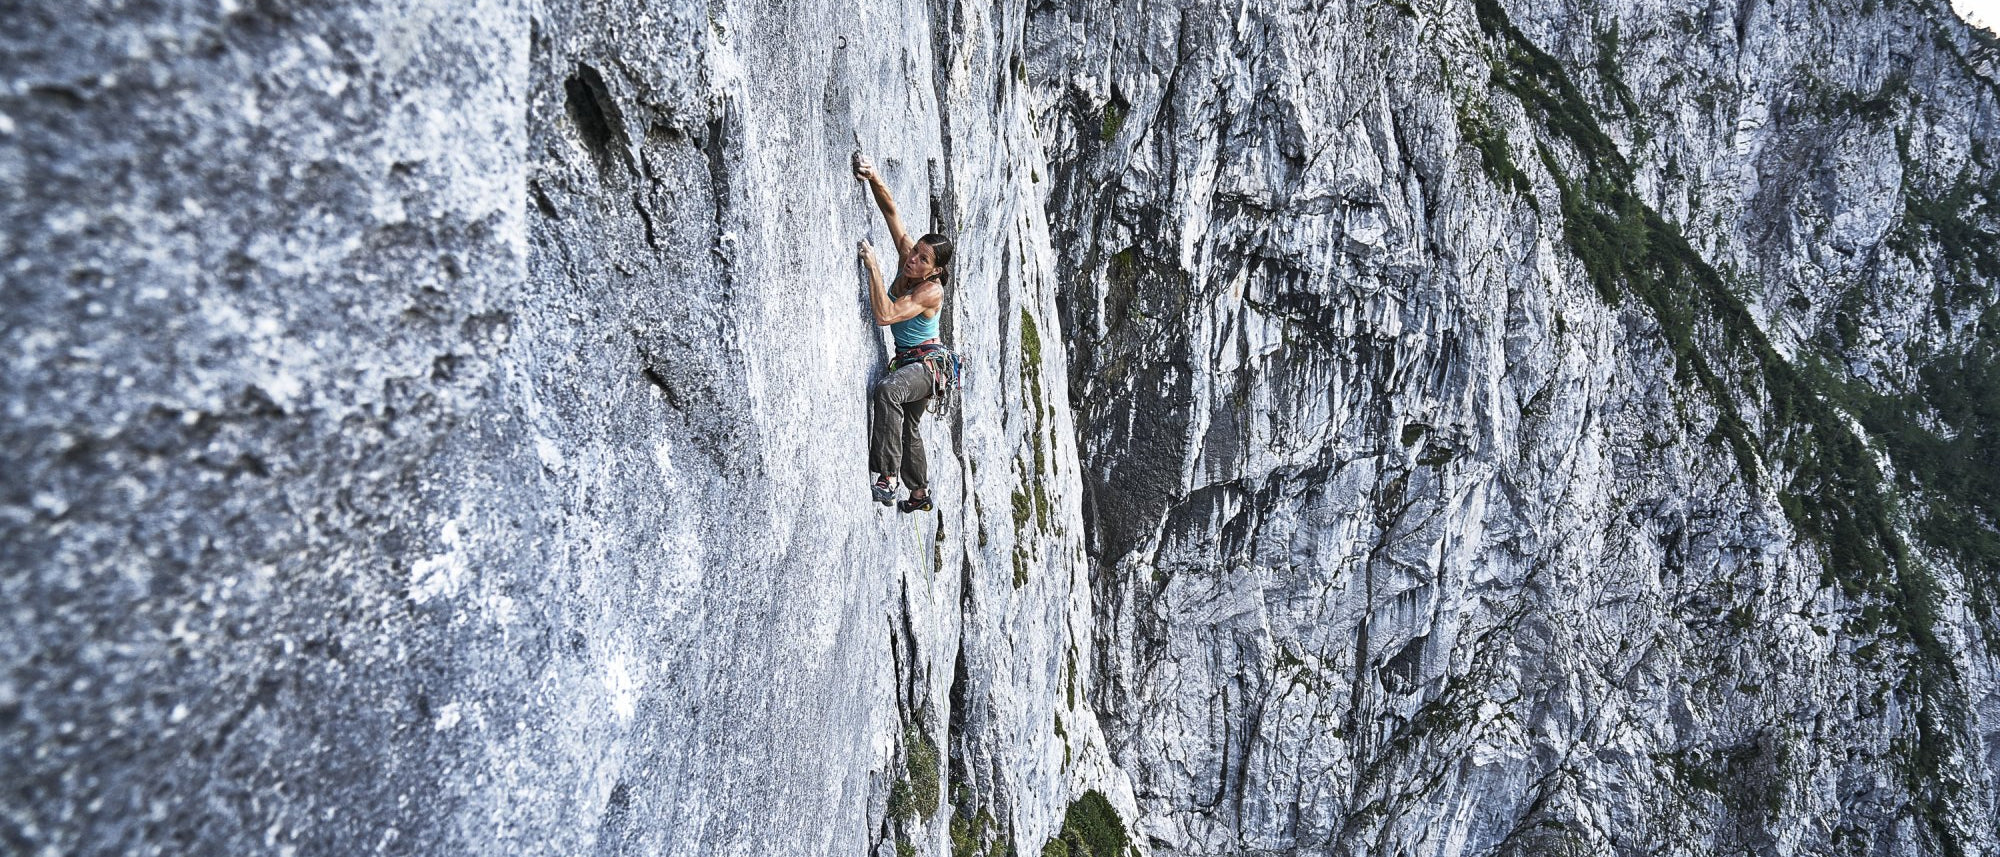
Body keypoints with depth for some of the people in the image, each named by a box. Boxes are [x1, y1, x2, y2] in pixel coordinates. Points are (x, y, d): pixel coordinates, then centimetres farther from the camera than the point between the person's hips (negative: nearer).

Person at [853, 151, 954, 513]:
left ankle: (887, 479, -37)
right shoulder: (906, 258, -7)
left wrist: (873, 265, -39)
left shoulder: (931, 290, -26)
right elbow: (891, 211, -10)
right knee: (907, 426, 22)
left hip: (927, 363, -9)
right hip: (908, 361, 9)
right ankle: (920, 493, 43)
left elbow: (884, 315, -38)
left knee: (887, 390, -39)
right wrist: (873, 178, -25)